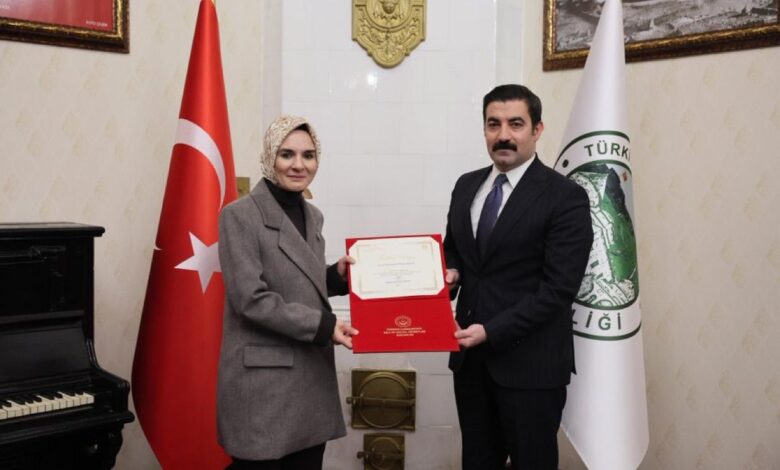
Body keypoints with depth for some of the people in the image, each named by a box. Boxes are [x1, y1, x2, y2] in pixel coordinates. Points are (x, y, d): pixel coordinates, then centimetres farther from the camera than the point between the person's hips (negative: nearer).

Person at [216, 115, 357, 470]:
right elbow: (250, 299, -17)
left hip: (312, 376, 7)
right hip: (262, 382, -7)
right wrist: (323, 325, -18)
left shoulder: (312, 216, 11)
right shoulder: (240, 216, -11)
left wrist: (337, 276, 1)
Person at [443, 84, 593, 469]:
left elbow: (558, 288, -16)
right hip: (470, 355, 6)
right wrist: (449, 273, -4)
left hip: (530, 362, -5)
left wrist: (492, 331, -20)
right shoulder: (466, 186, 9)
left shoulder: (566, 198, -11)